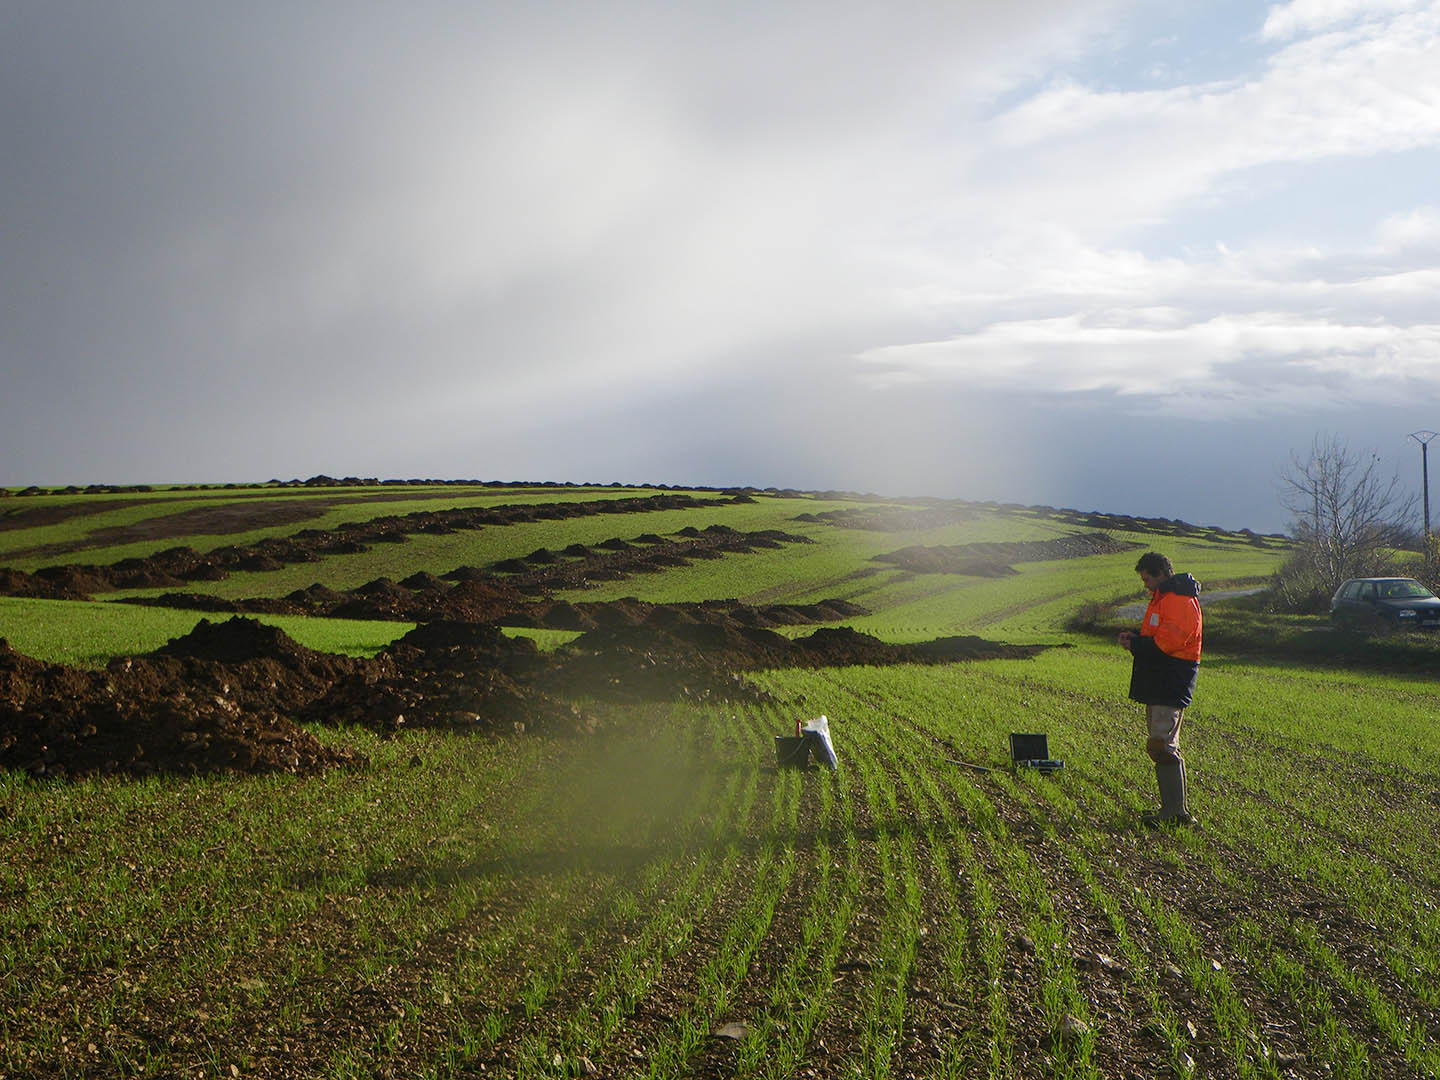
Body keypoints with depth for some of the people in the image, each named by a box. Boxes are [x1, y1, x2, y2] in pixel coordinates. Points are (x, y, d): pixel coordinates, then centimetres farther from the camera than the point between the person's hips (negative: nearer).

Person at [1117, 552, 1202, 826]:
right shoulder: (1161, 598, 20)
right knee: (1160, 745, 12)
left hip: (1171, 683, -11)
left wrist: (1135, 645, -10)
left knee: (1161, 745, -15)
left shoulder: (1181, 602, -15)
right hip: (1158, 681, 11)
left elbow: (1168, 642, -22)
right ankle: (1176, 807, 17)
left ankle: (1175, 811, -13)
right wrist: (1136, 637, 6)